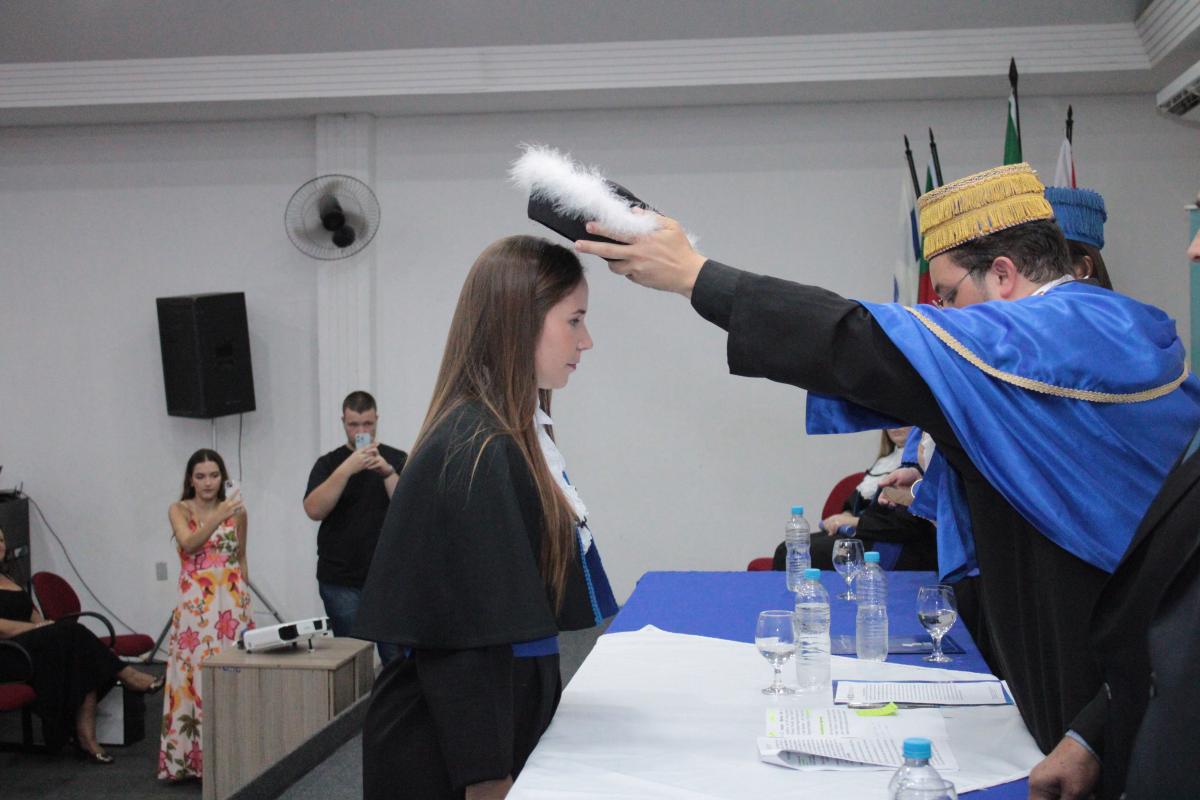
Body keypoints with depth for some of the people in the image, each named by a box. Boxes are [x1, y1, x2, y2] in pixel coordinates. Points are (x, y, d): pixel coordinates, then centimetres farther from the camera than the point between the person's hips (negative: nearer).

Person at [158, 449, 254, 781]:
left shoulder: (237, 510, 6)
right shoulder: (179, 510, 0)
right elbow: (189, 544, -19)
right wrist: (218, 517, -31)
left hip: (232, 602, 2)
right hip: (196, 604, -2)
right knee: (197, 675, -5)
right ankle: (195, 756, 4)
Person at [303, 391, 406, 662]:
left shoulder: (397, 459, 7)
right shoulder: (329, 463, 7)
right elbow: (314, 510, -9)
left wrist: (388, 472, -18)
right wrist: (346, 469, -19)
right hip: (341, 583, 0)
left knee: (396, 656, -3)